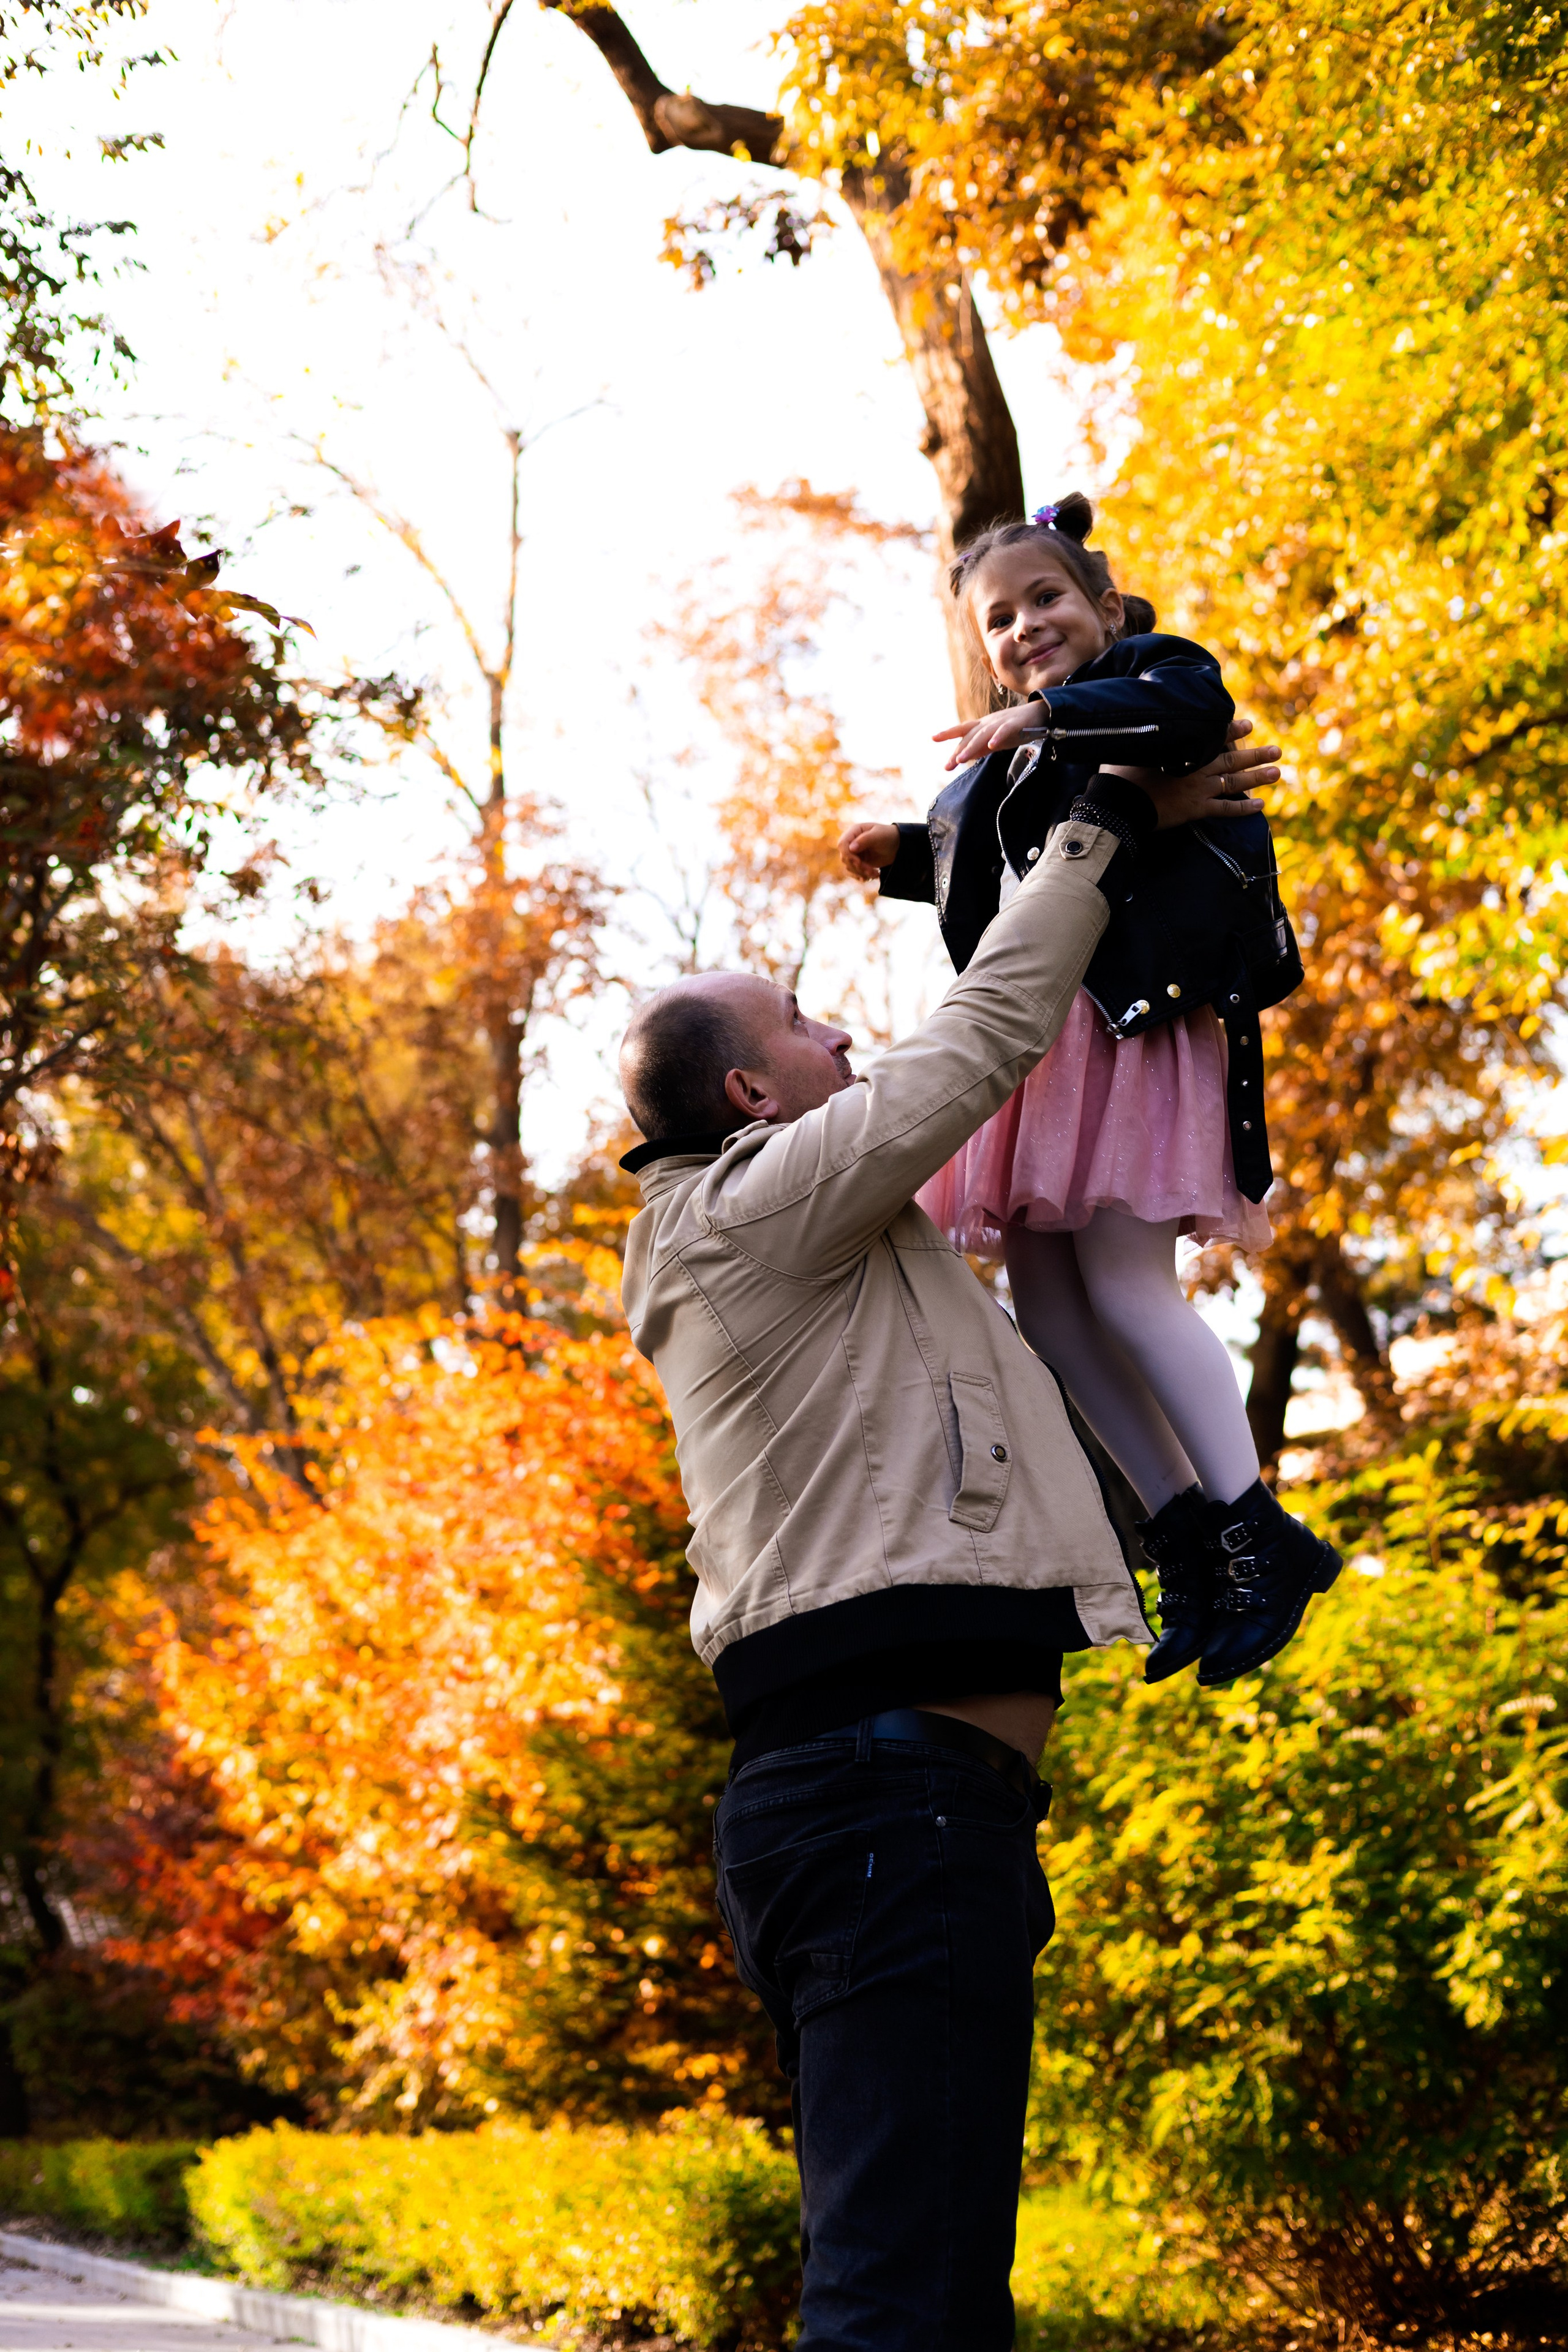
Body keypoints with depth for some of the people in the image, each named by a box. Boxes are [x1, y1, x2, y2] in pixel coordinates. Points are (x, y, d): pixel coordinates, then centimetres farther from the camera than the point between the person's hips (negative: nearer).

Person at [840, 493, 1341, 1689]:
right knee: (1043, 1295, 2)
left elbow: (1197, 710, -22)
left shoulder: (1154, 672, 2)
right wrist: (907, 854, 27)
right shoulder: (1009, 761, 25)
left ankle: (1261, 1536, -12)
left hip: (1133, 1013, -9)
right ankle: (1188, 1535, 8)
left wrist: (1048, 716, -28)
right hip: (1035, 1030, 9)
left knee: (1121, 1277, -18)